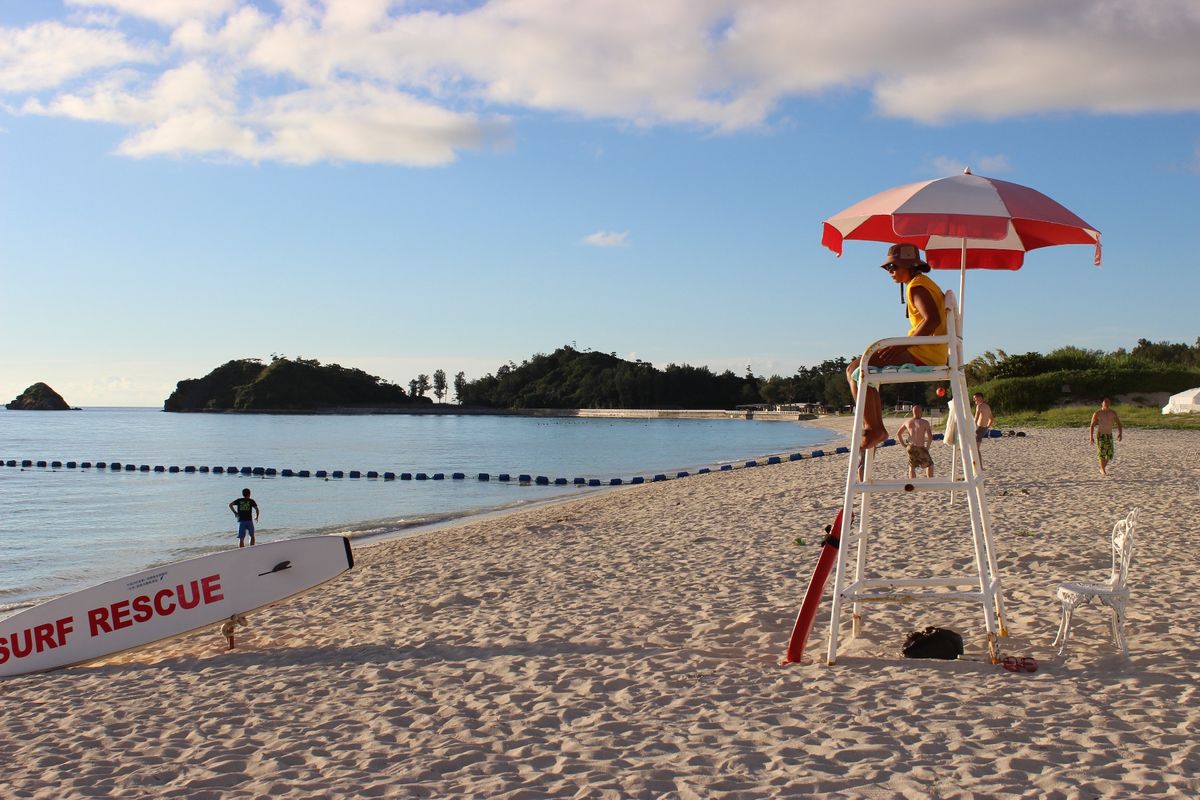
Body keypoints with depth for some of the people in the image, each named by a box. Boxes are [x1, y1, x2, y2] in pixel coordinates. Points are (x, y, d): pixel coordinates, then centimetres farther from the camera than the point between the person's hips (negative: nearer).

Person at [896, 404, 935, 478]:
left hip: (911, 448, 4)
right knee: (929, 465, 17)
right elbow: (930, 436, -15)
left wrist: (904, 445, 14)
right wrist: (927, 447, -1)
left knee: (912, 467, 20)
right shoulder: (925, 422, -9)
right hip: (921, 449, -4)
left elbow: (898, 434, 11)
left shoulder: (907, 421, 5)